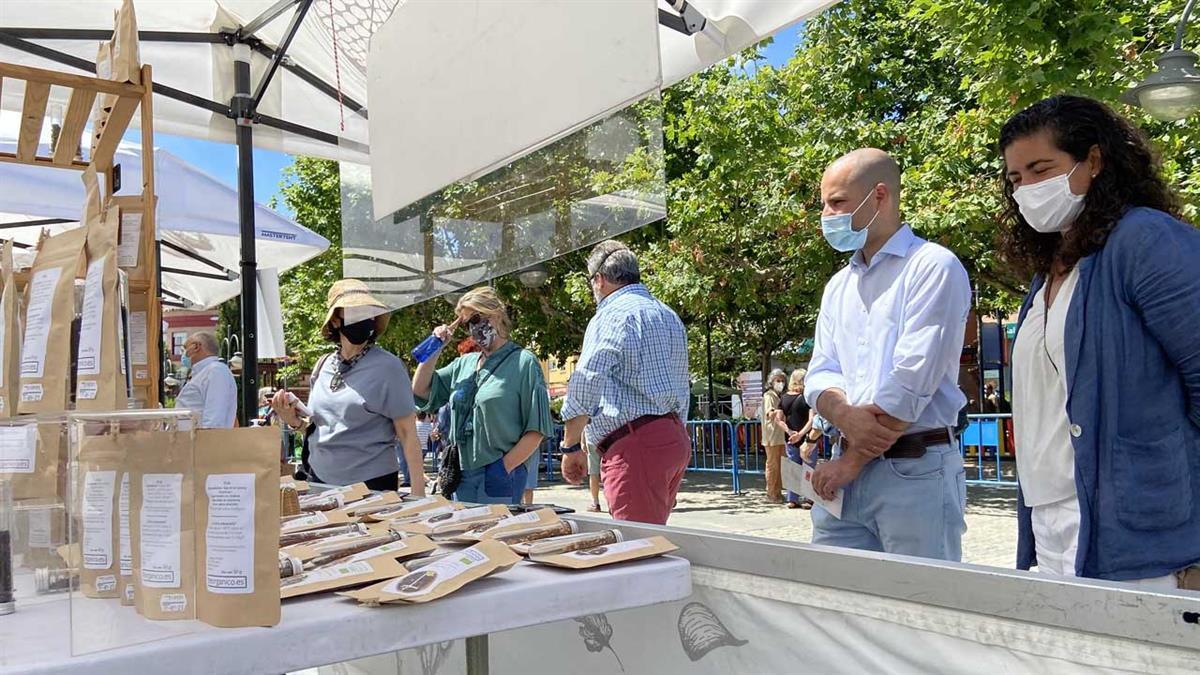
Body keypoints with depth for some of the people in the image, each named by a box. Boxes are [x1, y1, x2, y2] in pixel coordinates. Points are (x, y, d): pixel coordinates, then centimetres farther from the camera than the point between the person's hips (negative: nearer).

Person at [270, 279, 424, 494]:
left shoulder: (387, 367, -11)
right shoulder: (324, 366, 5)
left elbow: (408, 434, -12)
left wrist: (418, 496, -18)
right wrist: (295, 421, -3)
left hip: (371, 483, -5)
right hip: (320, 479, 5)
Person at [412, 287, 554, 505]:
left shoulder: (523, 362, -4)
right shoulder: (464, 364, 14)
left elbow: (536, 430, -9)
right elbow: (421, 390, 20)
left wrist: (504, 468, -16)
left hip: (499, 478, -6)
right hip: (462, 475, 6)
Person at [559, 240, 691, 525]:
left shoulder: (612, 315, -7)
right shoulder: (670, 316, 21)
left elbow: (585, 383, -16)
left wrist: (571, 447, -9)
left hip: (635, 442, -9)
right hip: (675, 437, 9)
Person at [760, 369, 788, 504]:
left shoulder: (780, 396, 18)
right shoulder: (768, 396, -8)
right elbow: (769, 414, -25)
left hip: (781, 436, 8)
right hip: (772, 436, -8)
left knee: (780, 465, 11)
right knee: (772, 465, -3)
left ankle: (778, 492, 18)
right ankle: (771, 494, 3)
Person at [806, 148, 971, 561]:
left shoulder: (933, 267, -7)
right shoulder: (838, 286, 17)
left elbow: (912, 380, -14)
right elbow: (821, 373, 11)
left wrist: (852, 460, -9)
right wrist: (844, 416, -13)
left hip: (916, 470, -6)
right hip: (846, 474, 7)